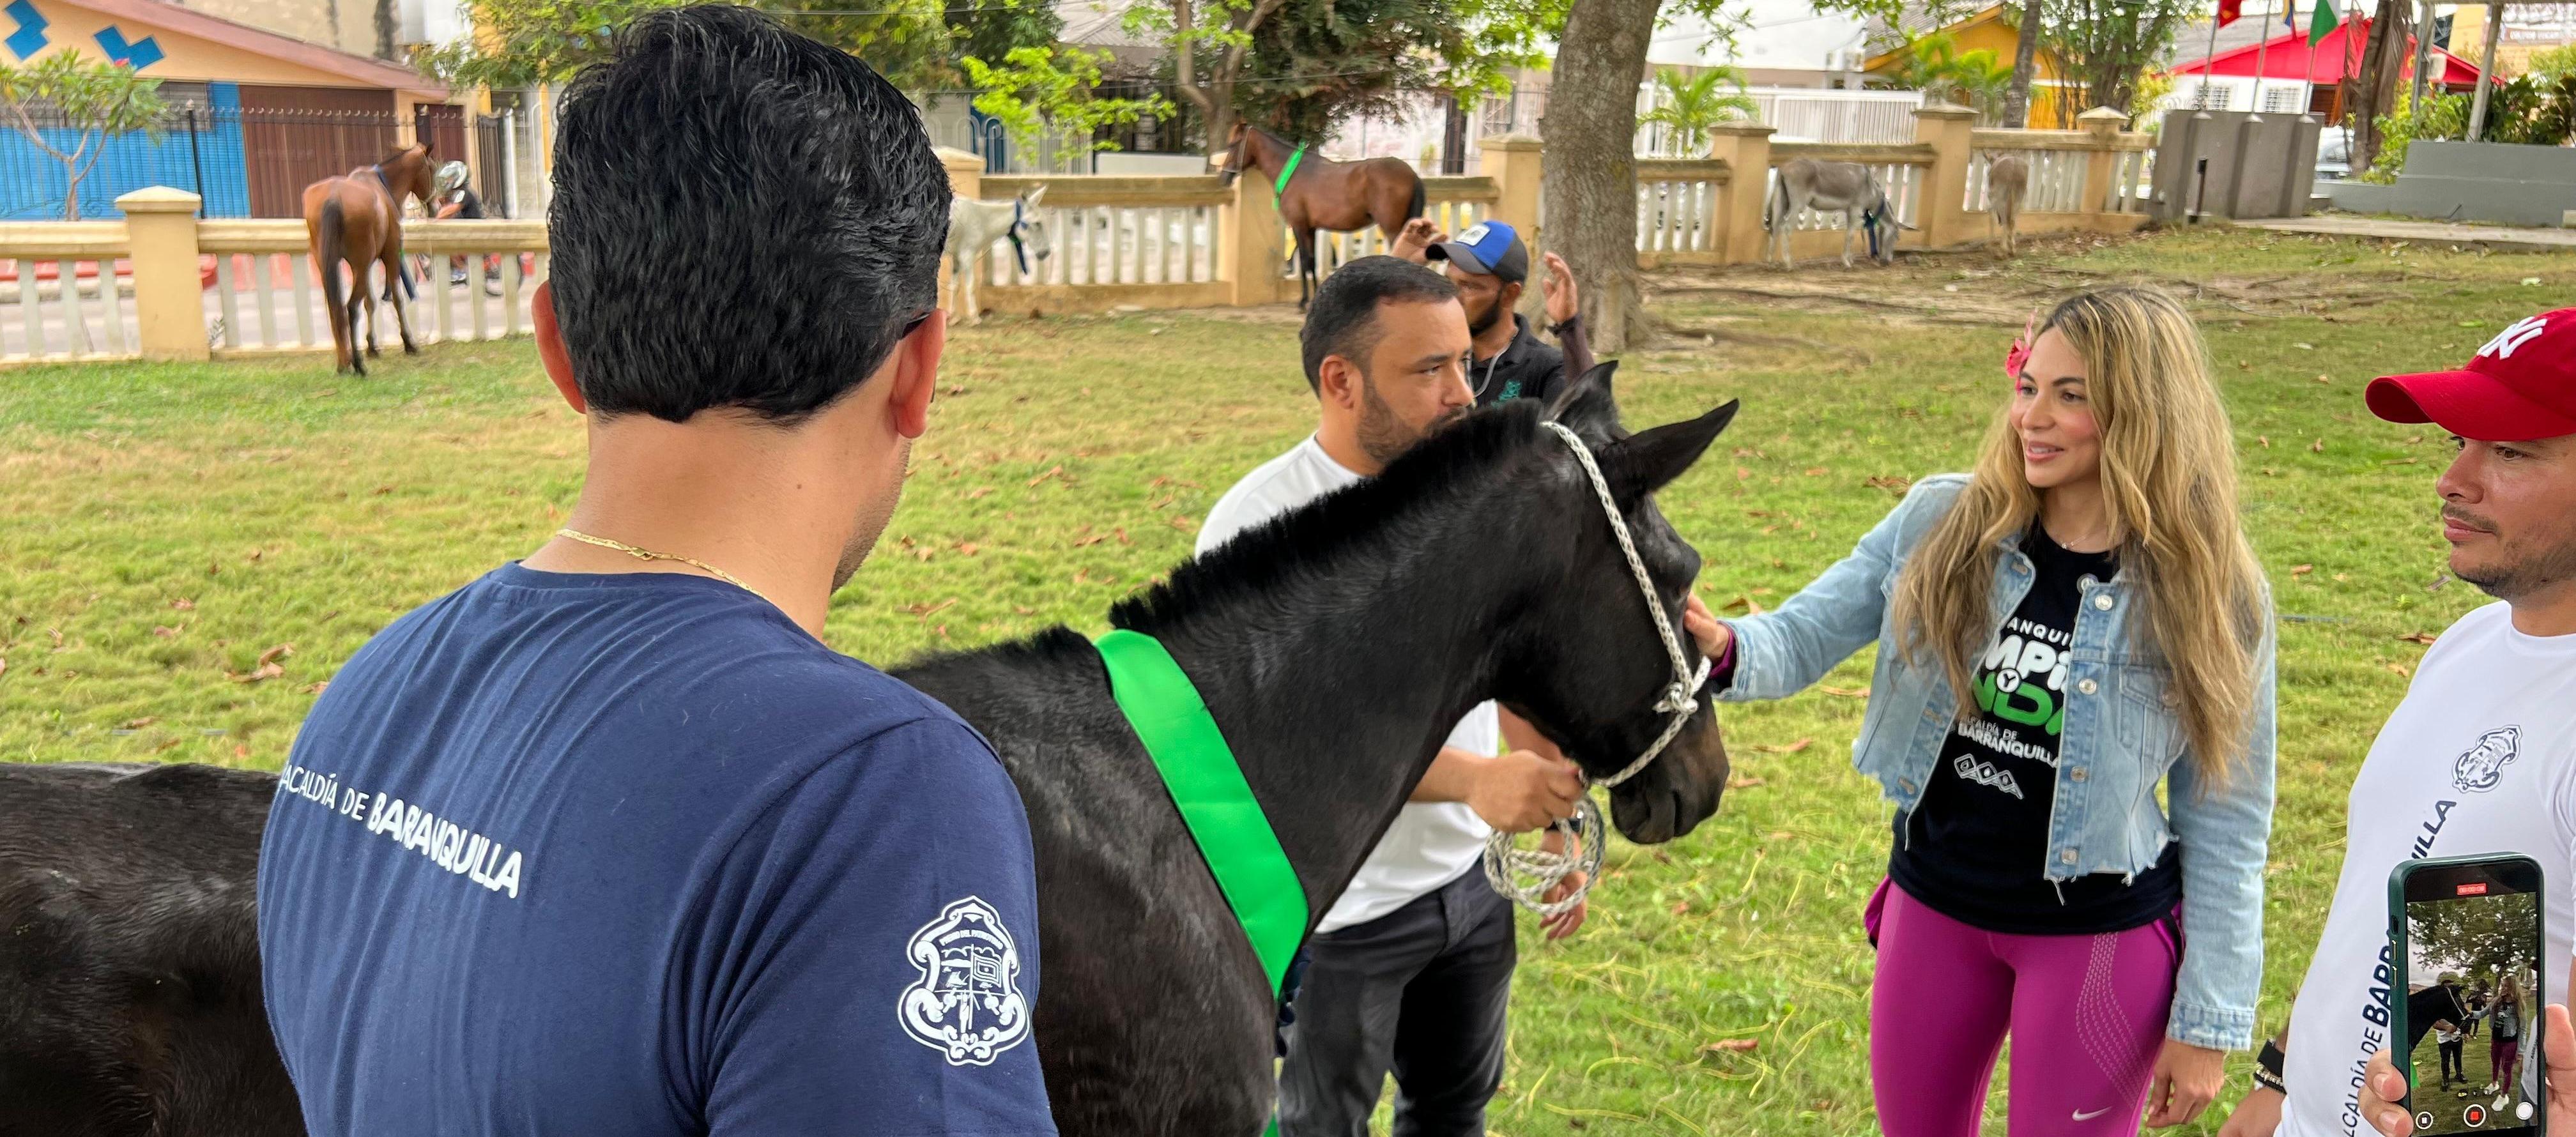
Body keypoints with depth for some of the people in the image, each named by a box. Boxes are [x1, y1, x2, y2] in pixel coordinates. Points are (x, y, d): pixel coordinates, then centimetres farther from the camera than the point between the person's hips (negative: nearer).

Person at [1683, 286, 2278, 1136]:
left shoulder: (2208, 594, -12)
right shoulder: (1942, 524, -8)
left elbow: (2225, 818, -6)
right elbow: (1804, 638, -6)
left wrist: (2207, 1020, -5)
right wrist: (1722, 649, -31)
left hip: (2101, 936, -2)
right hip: (1931, 904, 3)